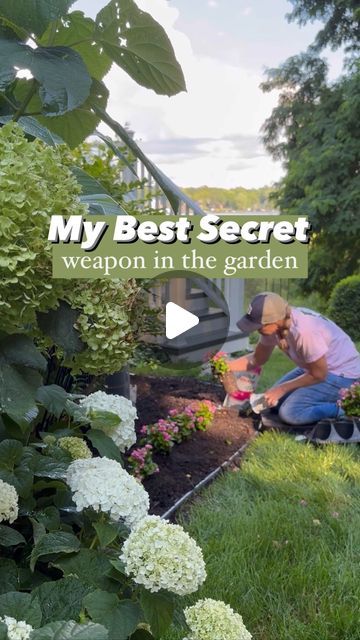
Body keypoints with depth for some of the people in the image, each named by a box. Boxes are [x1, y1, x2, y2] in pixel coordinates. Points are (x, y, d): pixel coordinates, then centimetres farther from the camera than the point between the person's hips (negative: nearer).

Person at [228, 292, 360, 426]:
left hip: (342, 375, -9)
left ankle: (344, 409, -6)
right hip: (315, 367, 9)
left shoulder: (303, 331, -35)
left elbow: (318, 374, -22)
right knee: (274, 402, 9)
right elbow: (257, 359, 4)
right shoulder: (272, 324, -10)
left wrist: (281, 389, -15)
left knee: (290, 412, -22)